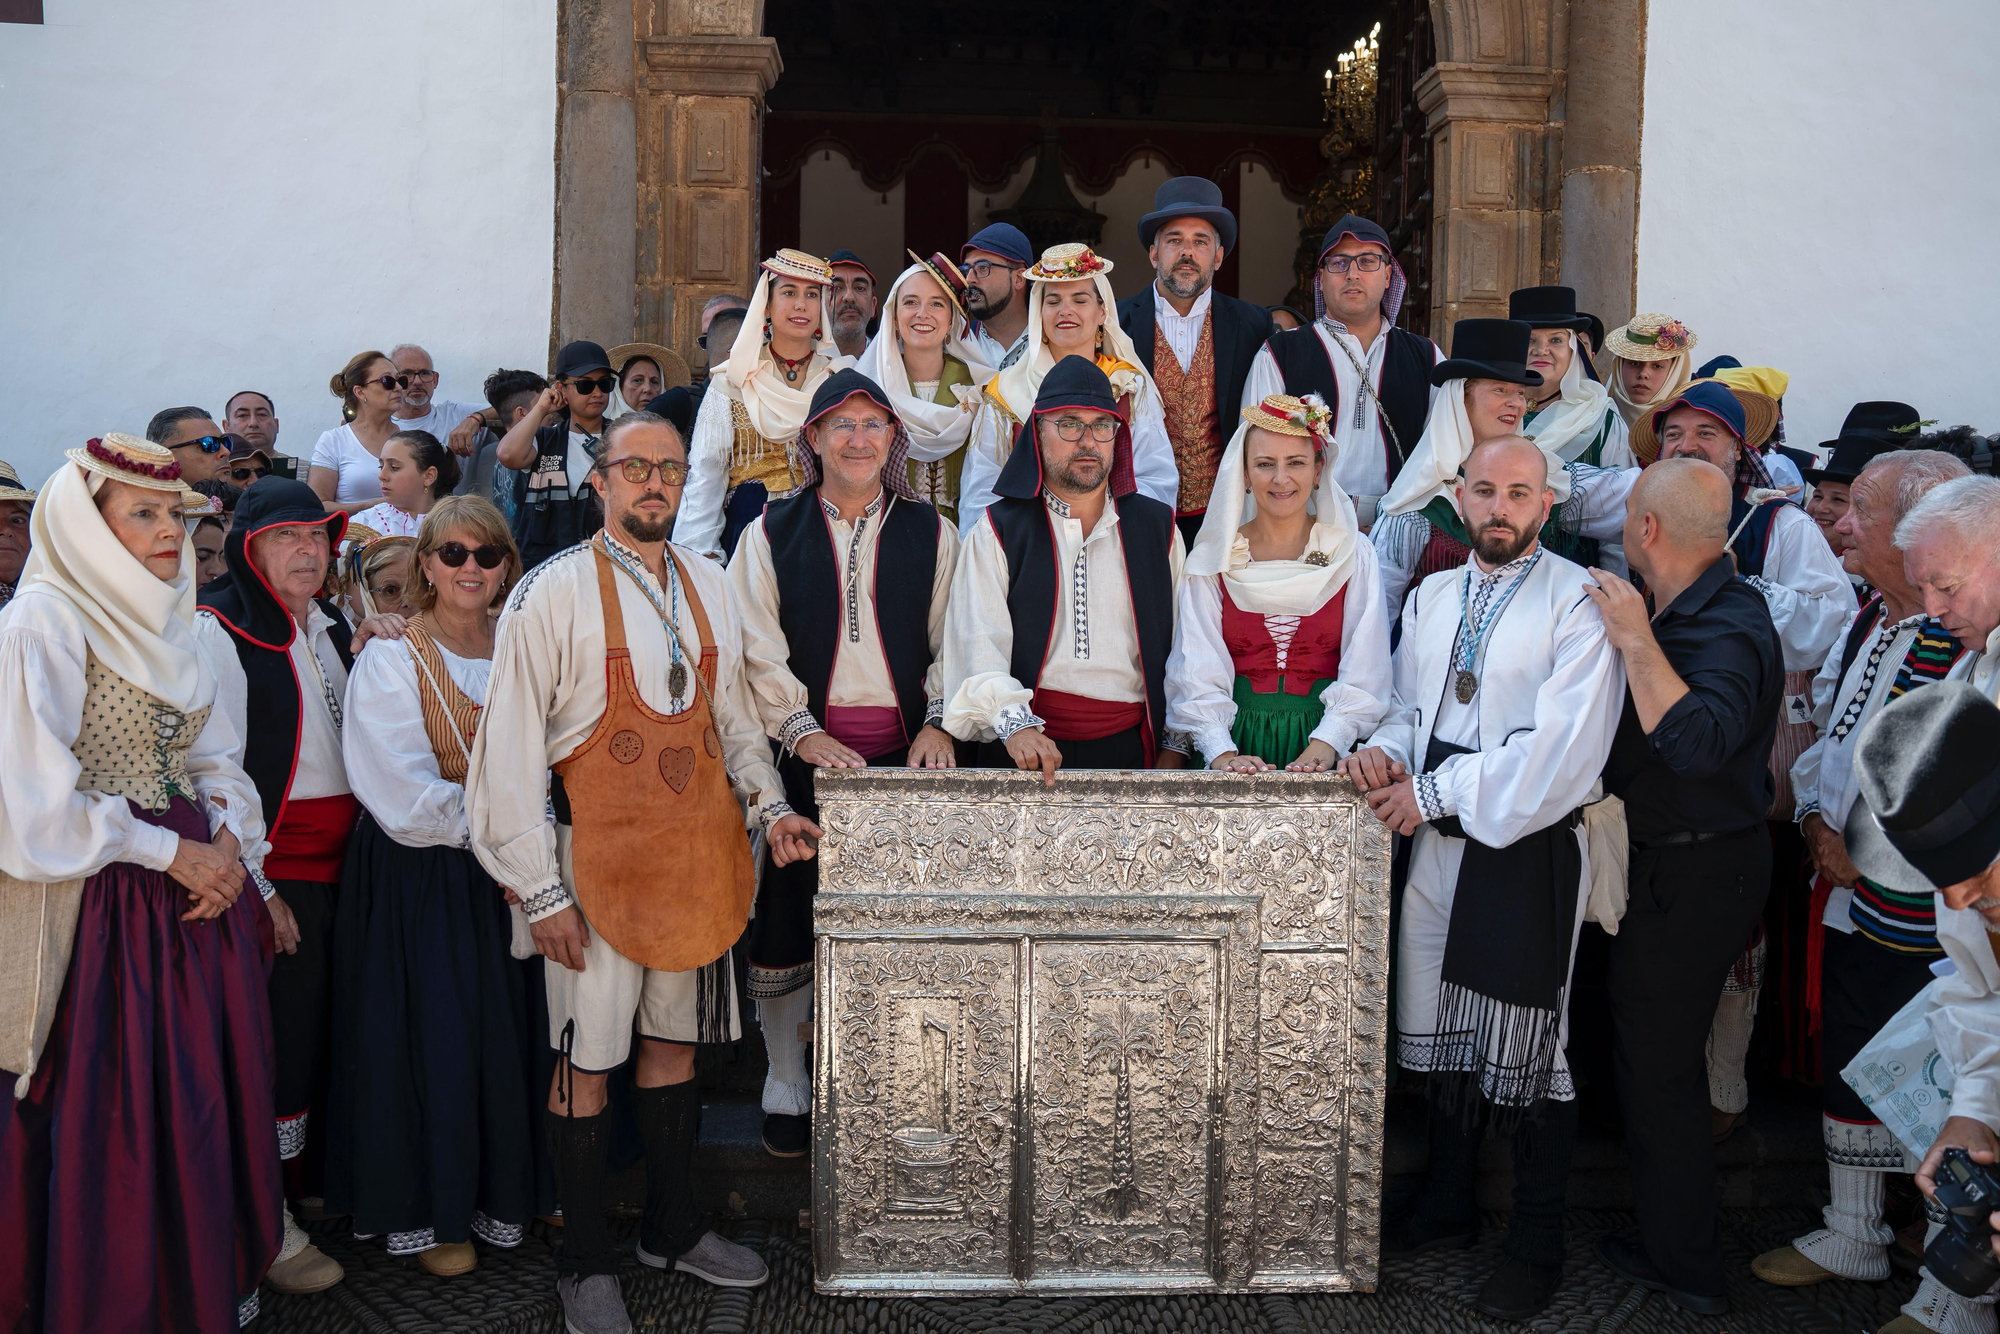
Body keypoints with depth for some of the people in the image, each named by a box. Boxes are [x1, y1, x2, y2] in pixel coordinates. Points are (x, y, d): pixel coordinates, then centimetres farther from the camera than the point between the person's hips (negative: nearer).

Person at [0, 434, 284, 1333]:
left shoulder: (165, 626, 15)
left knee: (210, 1107, 9)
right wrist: (170, 853, -12)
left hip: (198, 890, 7)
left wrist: (226, 836, -5)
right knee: (115, 1123, -1)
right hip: (98, 906, -7)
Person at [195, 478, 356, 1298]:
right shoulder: (218, 629, -10)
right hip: (275, 866, -7)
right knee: (281, 1037, -3)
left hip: (342, 856, 7)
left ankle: (315, 1177, 28)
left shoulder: (328, 625, 13)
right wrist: (253, 884, -17)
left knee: (328, 1024, 12)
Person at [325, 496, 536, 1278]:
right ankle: (422, 1212, 13)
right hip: (417, 879, -4)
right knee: (429, 1035, -1)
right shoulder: (390, 658, -7)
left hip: (501, 872, 4)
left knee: (503, 1031, 7)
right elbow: (404, 794, -15)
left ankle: (501, 1192, 23)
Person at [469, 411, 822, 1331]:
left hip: (698, 854, 5)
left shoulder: (709, 587, 8)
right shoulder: (553, 592, -9)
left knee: (675, 1045, 16)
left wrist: (770, 807, 2)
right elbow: (512, 747, -9)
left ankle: (673, 1229, 32)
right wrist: (541, 891, -11)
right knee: (585, 1062, 5)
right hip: (598, 855, -5)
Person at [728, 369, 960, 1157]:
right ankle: (787, 1084, 18)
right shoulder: (772, 533, 8)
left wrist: (938, 722, -5)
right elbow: (756, 650, 1)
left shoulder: (930, 534, 12)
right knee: (788, 914, 2)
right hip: (803, 754, 0)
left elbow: (952, 643, 9)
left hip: (904, 755, 1)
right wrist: (801, 732, -10)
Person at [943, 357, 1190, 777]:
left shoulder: (1157, 527, 14)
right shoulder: (998, 533, 7)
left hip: (1129, 745, 2)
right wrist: (1014, 723, -20)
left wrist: (1175, 747, 8)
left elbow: (1183, 642, 15)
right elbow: (979, 644, -4)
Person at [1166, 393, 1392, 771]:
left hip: (1324, 741, 0)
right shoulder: (1212, 560, 7)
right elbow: (1197, 674, -1)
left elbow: (1363, 673, 0)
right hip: (1238, 741, 0)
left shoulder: (1353, 555, 8)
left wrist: (1323, 747, -15)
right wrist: (1222, 754, -16)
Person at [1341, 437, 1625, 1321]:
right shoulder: (1430, 597, 12)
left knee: (1526, 1046, 3)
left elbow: (1562, 749, -18)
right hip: (1438, 845, 6)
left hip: (1530, 850, -6)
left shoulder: (1578, 602, -10)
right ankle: (1447, 1208, 34)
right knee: (1444, 1031, 16)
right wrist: (1386, 752, -5)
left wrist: (1434, 792, -17)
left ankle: (1536, 1249, 18)